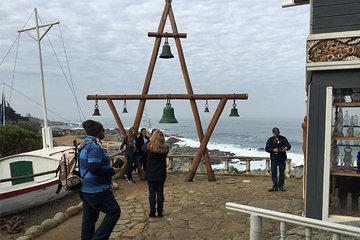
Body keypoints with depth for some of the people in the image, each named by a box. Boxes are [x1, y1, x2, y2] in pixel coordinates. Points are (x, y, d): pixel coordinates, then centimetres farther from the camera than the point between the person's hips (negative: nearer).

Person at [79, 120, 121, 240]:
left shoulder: (84, 144, 13)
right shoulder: (95, 146, -19)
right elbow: (94, 169, -27)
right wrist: (112, 171, -16)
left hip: (85, 189, 10)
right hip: (97, 190, -10)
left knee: (89, 218, 15)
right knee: (114, 211, -1)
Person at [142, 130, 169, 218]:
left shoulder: (149, 147, -12)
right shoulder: (165, 148, -8)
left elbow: (143, 147, 9)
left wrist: (150, 141, 18)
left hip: (151, 175, -1)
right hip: (161, 175, 2)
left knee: (152, 193, 6)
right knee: (160, 193, 9)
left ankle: (152, 212, 11)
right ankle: (160, 212, 15)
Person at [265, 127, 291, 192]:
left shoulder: (283, 138, 4)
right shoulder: (270, 140, 2)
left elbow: (289, 146, -2)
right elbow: (267, 148, -2)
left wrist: (286, 148, -25)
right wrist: (273, 150, -19)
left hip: (282, 159, 1)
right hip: (274, 159, -1)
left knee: (282, 173, 6)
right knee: (274, 173, -1)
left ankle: (281, 186, 17)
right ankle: (275, 187, 7)